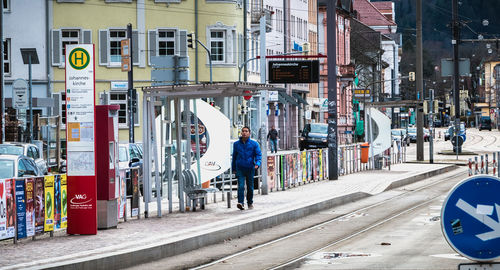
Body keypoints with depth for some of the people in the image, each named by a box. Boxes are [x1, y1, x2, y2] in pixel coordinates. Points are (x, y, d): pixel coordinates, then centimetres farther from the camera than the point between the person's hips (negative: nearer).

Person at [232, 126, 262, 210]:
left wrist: (257, 163, -18)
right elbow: (234, 156, 15)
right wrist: (234, 168, 17)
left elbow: (258, 155, 0)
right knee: (241, 186, -15)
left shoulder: (254, 144, 2)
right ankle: (241, 203, -23)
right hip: (240, 169, 0)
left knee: (250, 187, 10)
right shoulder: (236, 144, 7)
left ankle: (250, 203, 25)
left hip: (250, 168, 0)